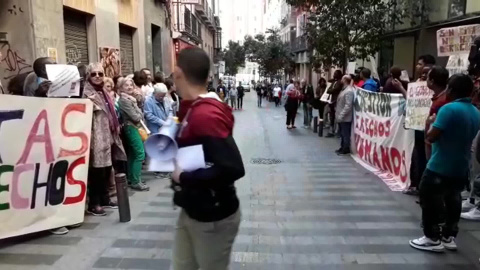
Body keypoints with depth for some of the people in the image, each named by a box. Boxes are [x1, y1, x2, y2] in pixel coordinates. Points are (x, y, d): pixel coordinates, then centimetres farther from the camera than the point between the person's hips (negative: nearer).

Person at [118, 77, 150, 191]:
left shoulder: (130, 98, 15)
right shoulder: (124, 100, -16)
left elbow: (139, 113, 13)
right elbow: (135, 116, -18)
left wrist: (139, 116, -6)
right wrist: (140, 116, -1)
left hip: (132, 127, 10)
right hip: (131, 128, -10)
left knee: (132, 154, 15)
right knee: (140, 154, -10)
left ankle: (130, 178, 24)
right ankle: (135, 182, -7)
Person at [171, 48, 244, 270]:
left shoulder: (206, 115, -26)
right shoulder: (193, 109, 4)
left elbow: (233, 168, -32)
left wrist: (184, 177, -23)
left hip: (213, 218, -9)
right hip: (191, 212, 9)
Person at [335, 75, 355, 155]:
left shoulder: (349, 91, -19)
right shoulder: (344, 89, 14)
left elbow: (348, 105, -25)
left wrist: (341, 115, -24)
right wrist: (338, 114, 17)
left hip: (345, 118, -10)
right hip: (341, 117, 10)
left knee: (345, 134, 0)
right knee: (342, 133, 17)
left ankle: (346, 149, 8)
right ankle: (342, 147, 27)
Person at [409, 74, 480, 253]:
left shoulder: (449, 109, -20)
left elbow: (431, 137, -22)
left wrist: (432, 123, -3)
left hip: (440, 166, -8)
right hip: (461, 168, 8)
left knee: (429, 200, 4)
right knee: (452, 201, 18)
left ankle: (432, 239, 10)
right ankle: (449, 237, 27)